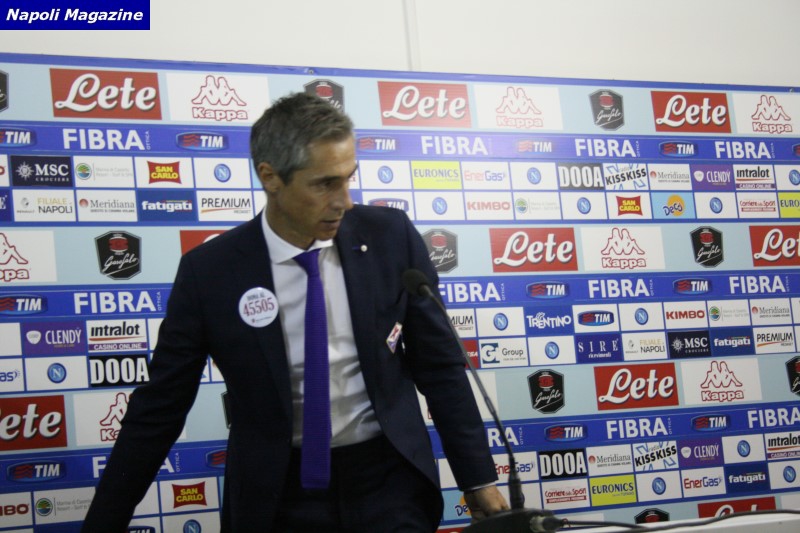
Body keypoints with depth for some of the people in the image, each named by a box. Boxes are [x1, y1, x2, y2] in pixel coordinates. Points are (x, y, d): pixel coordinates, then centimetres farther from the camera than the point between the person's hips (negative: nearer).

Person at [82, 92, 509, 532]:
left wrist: (478, 479, 2)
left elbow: (438, 363, 2)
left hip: (388, 476, 1)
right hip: (278, 493, -1)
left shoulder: (391, 236, -7)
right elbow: (157, 409, -3)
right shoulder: (208, 271, -11)